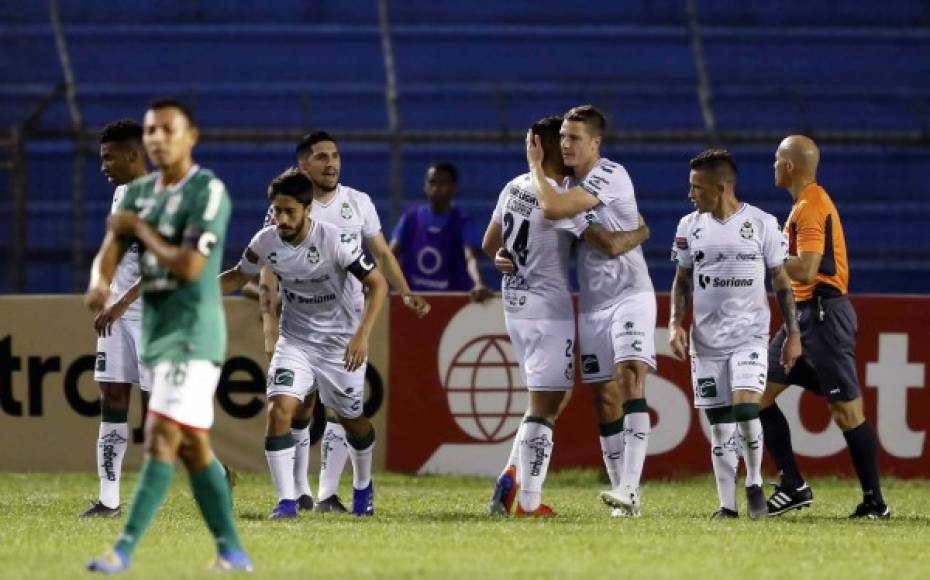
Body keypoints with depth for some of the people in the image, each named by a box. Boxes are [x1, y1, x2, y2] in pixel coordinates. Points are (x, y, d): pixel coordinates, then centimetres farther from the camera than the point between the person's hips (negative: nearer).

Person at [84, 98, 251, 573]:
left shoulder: (208, 192, -10)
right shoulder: (138, 192, 13)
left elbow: (189, 265, -19)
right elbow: (111, 247, 2)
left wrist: (140, 227, -8)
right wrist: (99, 282, -20)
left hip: (192, 332, -8)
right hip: (157, 332, 8)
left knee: (163, 438, -13)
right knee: (191, 446, 10)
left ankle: (125, 549, -18)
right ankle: (232, 552, 16)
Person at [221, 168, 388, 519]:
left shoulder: (333, 241, -24)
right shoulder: (266, 242, -12)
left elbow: (377, 284, -19)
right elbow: (239, 276, 8)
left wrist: (362, 336, -29)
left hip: (342, 343, -2)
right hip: (296, 341, 2)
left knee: (351, 420, 13)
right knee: (279, 409, -19)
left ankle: (363, 487, 43)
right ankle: (287, 500, -15)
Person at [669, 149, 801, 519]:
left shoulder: (761, 224, -2)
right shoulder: (690, 226, 6)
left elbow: (781, 281, 4)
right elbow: (682, 280, 13)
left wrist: (793, 335, 1)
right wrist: (676, 324, -1)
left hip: (750, 335, -3)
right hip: (706, 339, 3)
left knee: (745, 408, -19)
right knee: (719, 423, 2)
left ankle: (754, 482, 3)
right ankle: (727, 504, 9)